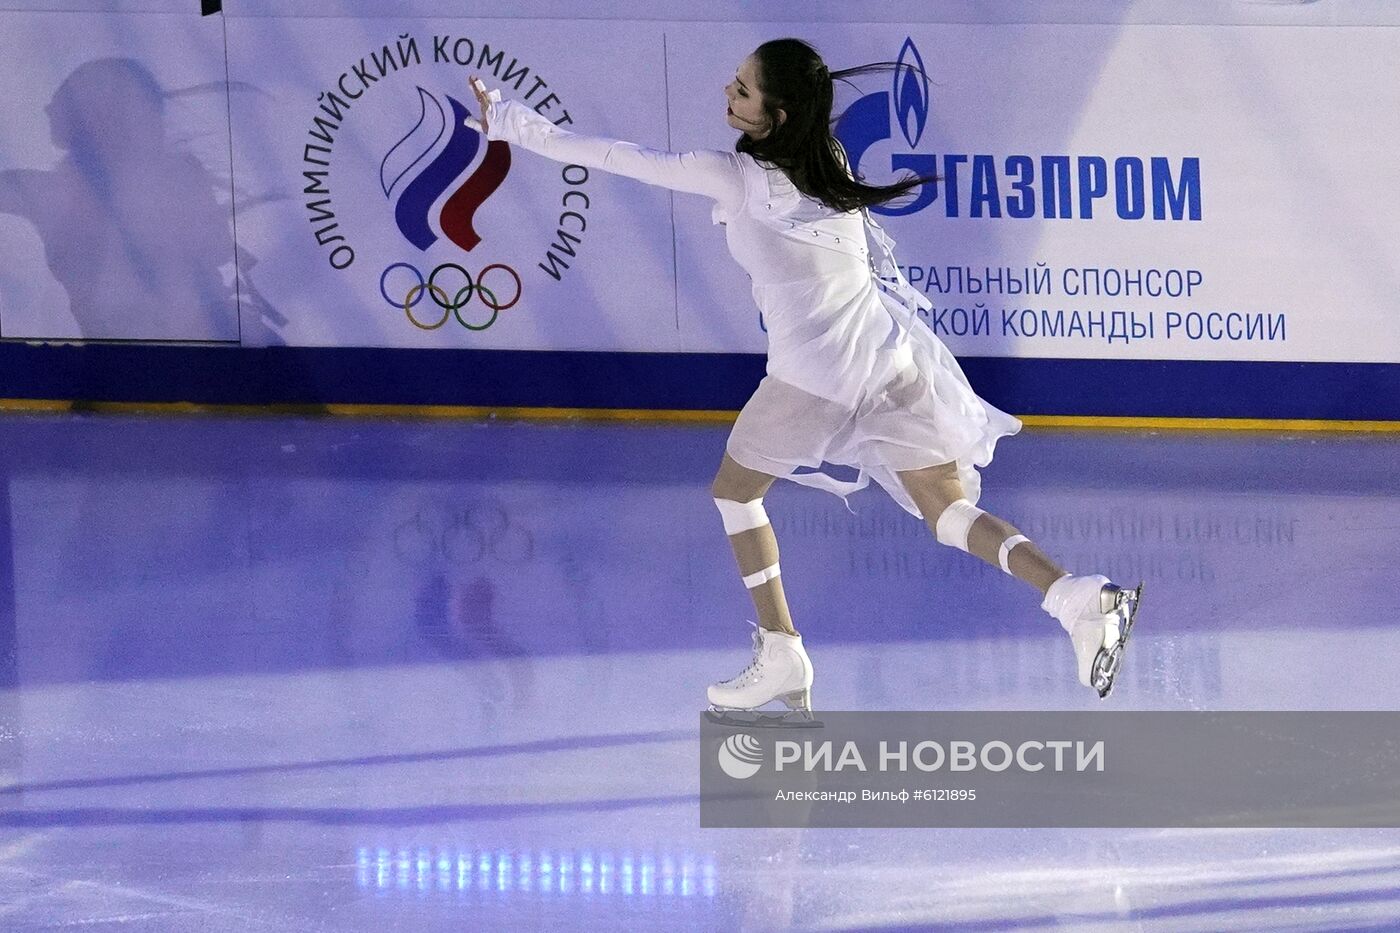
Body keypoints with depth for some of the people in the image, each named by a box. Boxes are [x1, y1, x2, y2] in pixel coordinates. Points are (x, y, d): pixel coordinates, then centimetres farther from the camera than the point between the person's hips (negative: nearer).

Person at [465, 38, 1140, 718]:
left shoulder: (736, 177, -9)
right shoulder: (829, 165, 8)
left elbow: (610, 157, -4)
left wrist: (506, 120, 5)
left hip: (812, 375, -5)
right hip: (891, 360, 5)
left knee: (735, 491, 19)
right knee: (950, 513, 4)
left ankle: (781, 656, 19)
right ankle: (1078, 598, -17)